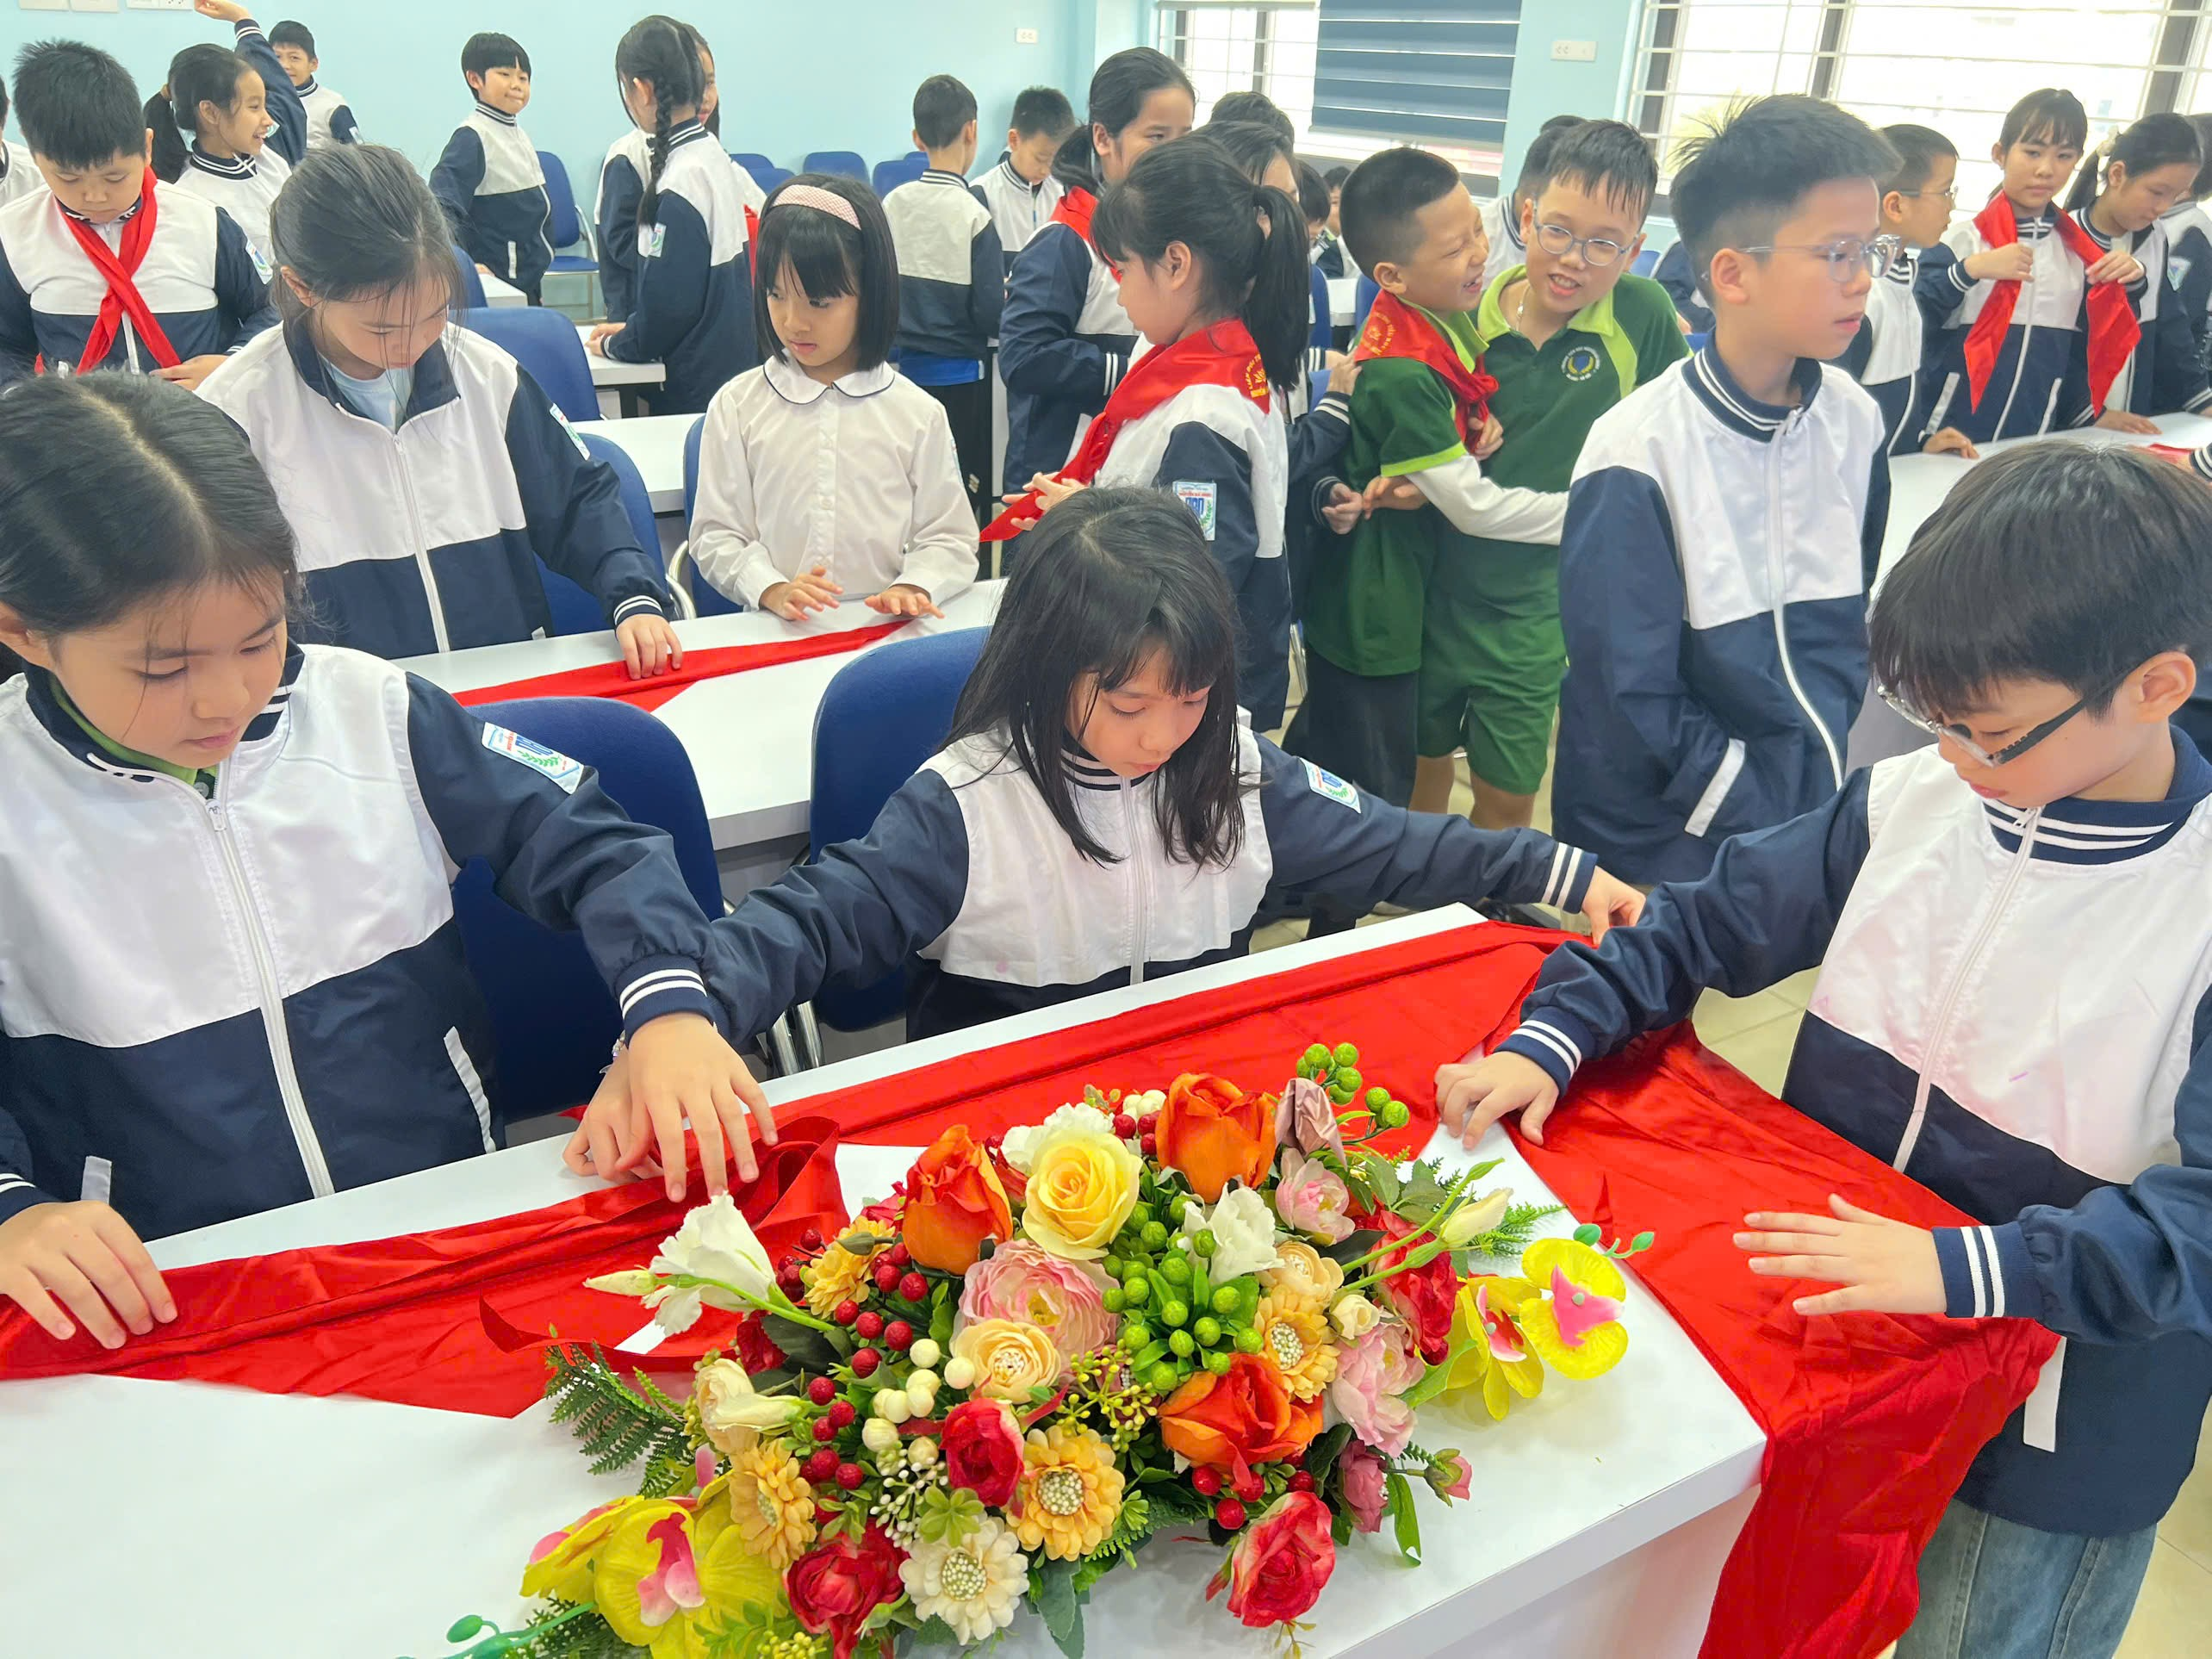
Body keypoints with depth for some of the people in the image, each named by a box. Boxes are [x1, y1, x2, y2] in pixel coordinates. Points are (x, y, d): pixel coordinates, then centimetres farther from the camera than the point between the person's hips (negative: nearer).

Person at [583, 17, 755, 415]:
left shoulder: (682, 179, -20)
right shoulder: (713, 154, 7)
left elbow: (670, 303, -21)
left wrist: (616, 345, -4)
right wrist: (630, 329, 12)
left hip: (696, 388, -9)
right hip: (731, 366, 9)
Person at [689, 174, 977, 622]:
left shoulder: (918, 413, 7)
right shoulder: (737, 406, 8)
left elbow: (949, 538, 8)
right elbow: (715, 535, 6)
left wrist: (913, 589, -12)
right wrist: (772, 590, -11)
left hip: (884, 631, 1)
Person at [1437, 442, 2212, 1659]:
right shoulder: (1910, 800, -8)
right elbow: (1706, 922, -2)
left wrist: (1967, 1265, -36)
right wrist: (1551, 1040, -14)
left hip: (2050, 1429, -3)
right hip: (1823, 1327, 4)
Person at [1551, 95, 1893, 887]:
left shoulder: (1854, 420, -1)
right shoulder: (1641, 455, -19)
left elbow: (1850, 613, 11)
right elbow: (1632, 697, -17)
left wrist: (1823, 784, 2)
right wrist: (1776, 832, -12)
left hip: (1814, 816, 5)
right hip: (1668, 850, -5)